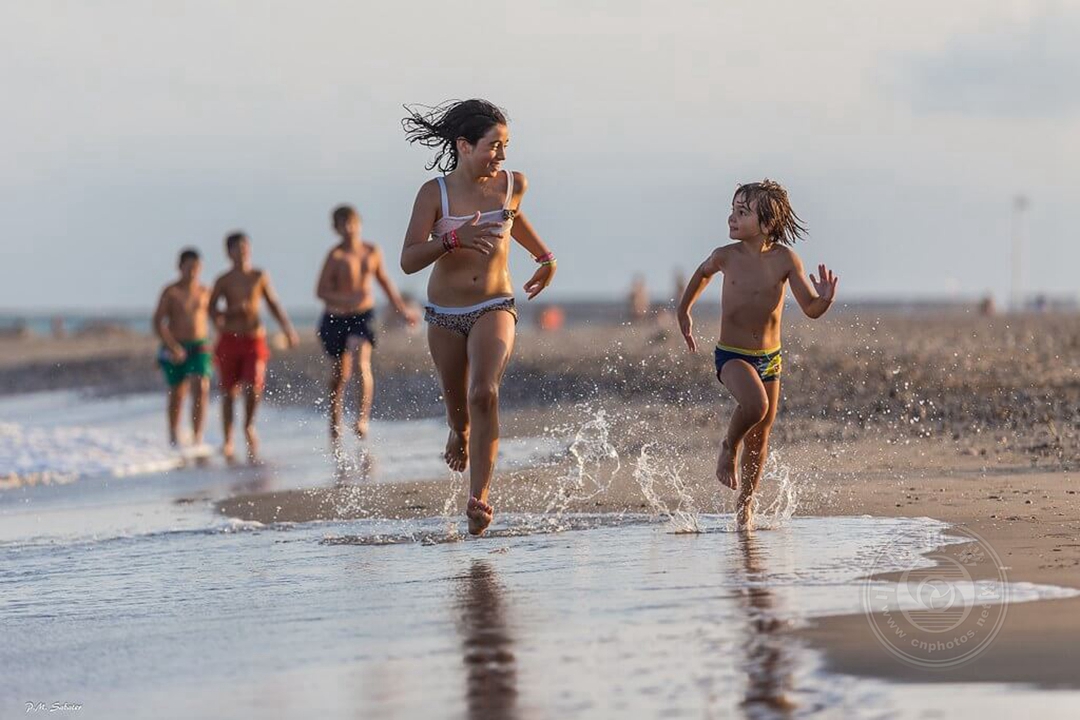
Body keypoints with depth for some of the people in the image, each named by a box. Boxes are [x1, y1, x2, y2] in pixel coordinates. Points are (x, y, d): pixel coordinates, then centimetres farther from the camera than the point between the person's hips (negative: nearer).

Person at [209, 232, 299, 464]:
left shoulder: (260, 277, 7)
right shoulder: (223, 281, 1)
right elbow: (212, 309, -1)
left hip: (255, 340, 1)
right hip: (229, 340, -1)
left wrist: (288, 329, 7)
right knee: (229, 391, 4)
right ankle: (228, 441, 17)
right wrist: (233, 310, -18)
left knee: (254, 386, -16)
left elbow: (273, 304, 14)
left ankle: (249, 425, 11)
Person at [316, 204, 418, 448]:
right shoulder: (336, 256, -12)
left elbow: (384, 281, 18)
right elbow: (321, 291, -15)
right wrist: (348, 298, -30)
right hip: (336, 318, -1)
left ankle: (363, 418, -23)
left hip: (363, 315, 1)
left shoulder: (372, 252, 2)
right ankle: (335, 422, 28)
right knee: (340, 373, 10)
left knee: (362, 363, -22)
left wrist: (403, 309, 24)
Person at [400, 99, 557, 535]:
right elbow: (409, 261, -18)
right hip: (445, 314, 0)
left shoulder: (513, 185, -2)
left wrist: (545, 258, 30)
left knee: (485, 394, -24)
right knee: (456, 402, 15)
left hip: (494, 308, 0)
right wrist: (453, 238, -32)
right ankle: (460, 432, 55)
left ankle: (478, 498, -25)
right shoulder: (435, 193, -10)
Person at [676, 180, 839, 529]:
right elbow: (702, 273, 15)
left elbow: (811, 309, -7)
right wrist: (683, 311, 23)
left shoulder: (785, 259, -9)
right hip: (732, 355, -2)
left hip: (769, 356, 2)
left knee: (760, 435, 12)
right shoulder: (726, 256, -9)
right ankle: (728, 448, -1)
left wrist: (825, 299, -29)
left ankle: (745, 504, 31)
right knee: (755, 404, -31)